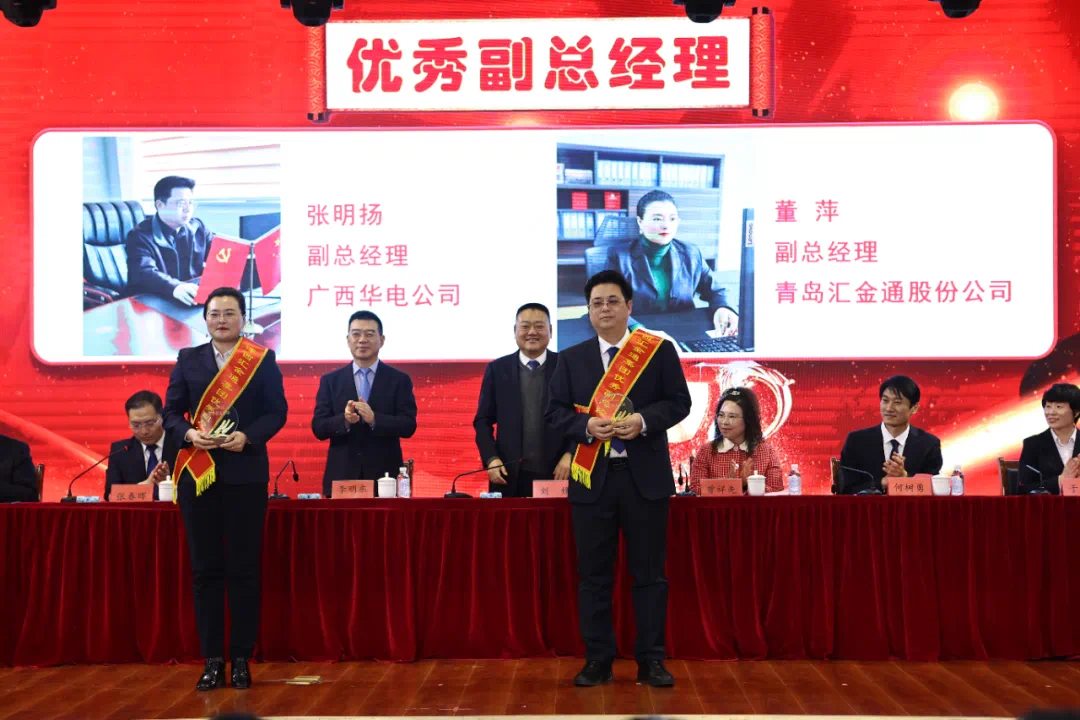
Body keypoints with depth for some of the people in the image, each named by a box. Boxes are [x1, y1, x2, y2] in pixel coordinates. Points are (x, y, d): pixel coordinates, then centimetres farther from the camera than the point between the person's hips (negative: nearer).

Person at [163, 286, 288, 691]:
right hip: (197, 473, 2)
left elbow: (277, 412, 0)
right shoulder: (188, 359, 10)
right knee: (205, 568, 4)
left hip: (245, 473, -2)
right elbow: (171, 412, 8)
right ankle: (212, 659, 9)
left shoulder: (263, 359, 3)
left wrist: (248, 437, -16)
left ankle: (242, 658, 10)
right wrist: (188, 434, -12)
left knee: (244, 568, 2)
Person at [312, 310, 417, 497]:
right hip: (342, 477, 1)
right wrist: (344, 420, -19)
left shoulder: (399, 380, 5)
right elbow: (318, 427, 1)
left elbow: (409, 426, -4)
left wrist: (374, 419, -20)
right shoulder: (330, 381, 8)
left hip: (384, 477, -1)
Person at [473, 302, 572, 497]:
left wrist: (569, 455, -9)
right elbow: (483, 421, 8)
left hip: (557, 474, -1)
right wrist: (491, 459, -5)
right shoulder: (497, 369, 8)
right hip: (509, 476, 1)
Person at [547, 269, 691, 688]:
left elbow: (679, 402, 0)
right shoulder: (571, 358, 8)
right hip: (592, 477, 2)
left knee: (649, 571, 4)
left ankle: (651, 660, 12)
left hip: (645, 477, -1)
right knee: (594, 574, 5)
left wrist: (643, 420, -17)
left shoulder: (660, 351, 3)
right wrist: (587, 425, -14)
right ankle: (598, 660, 13)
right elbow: (555, 410, 5)